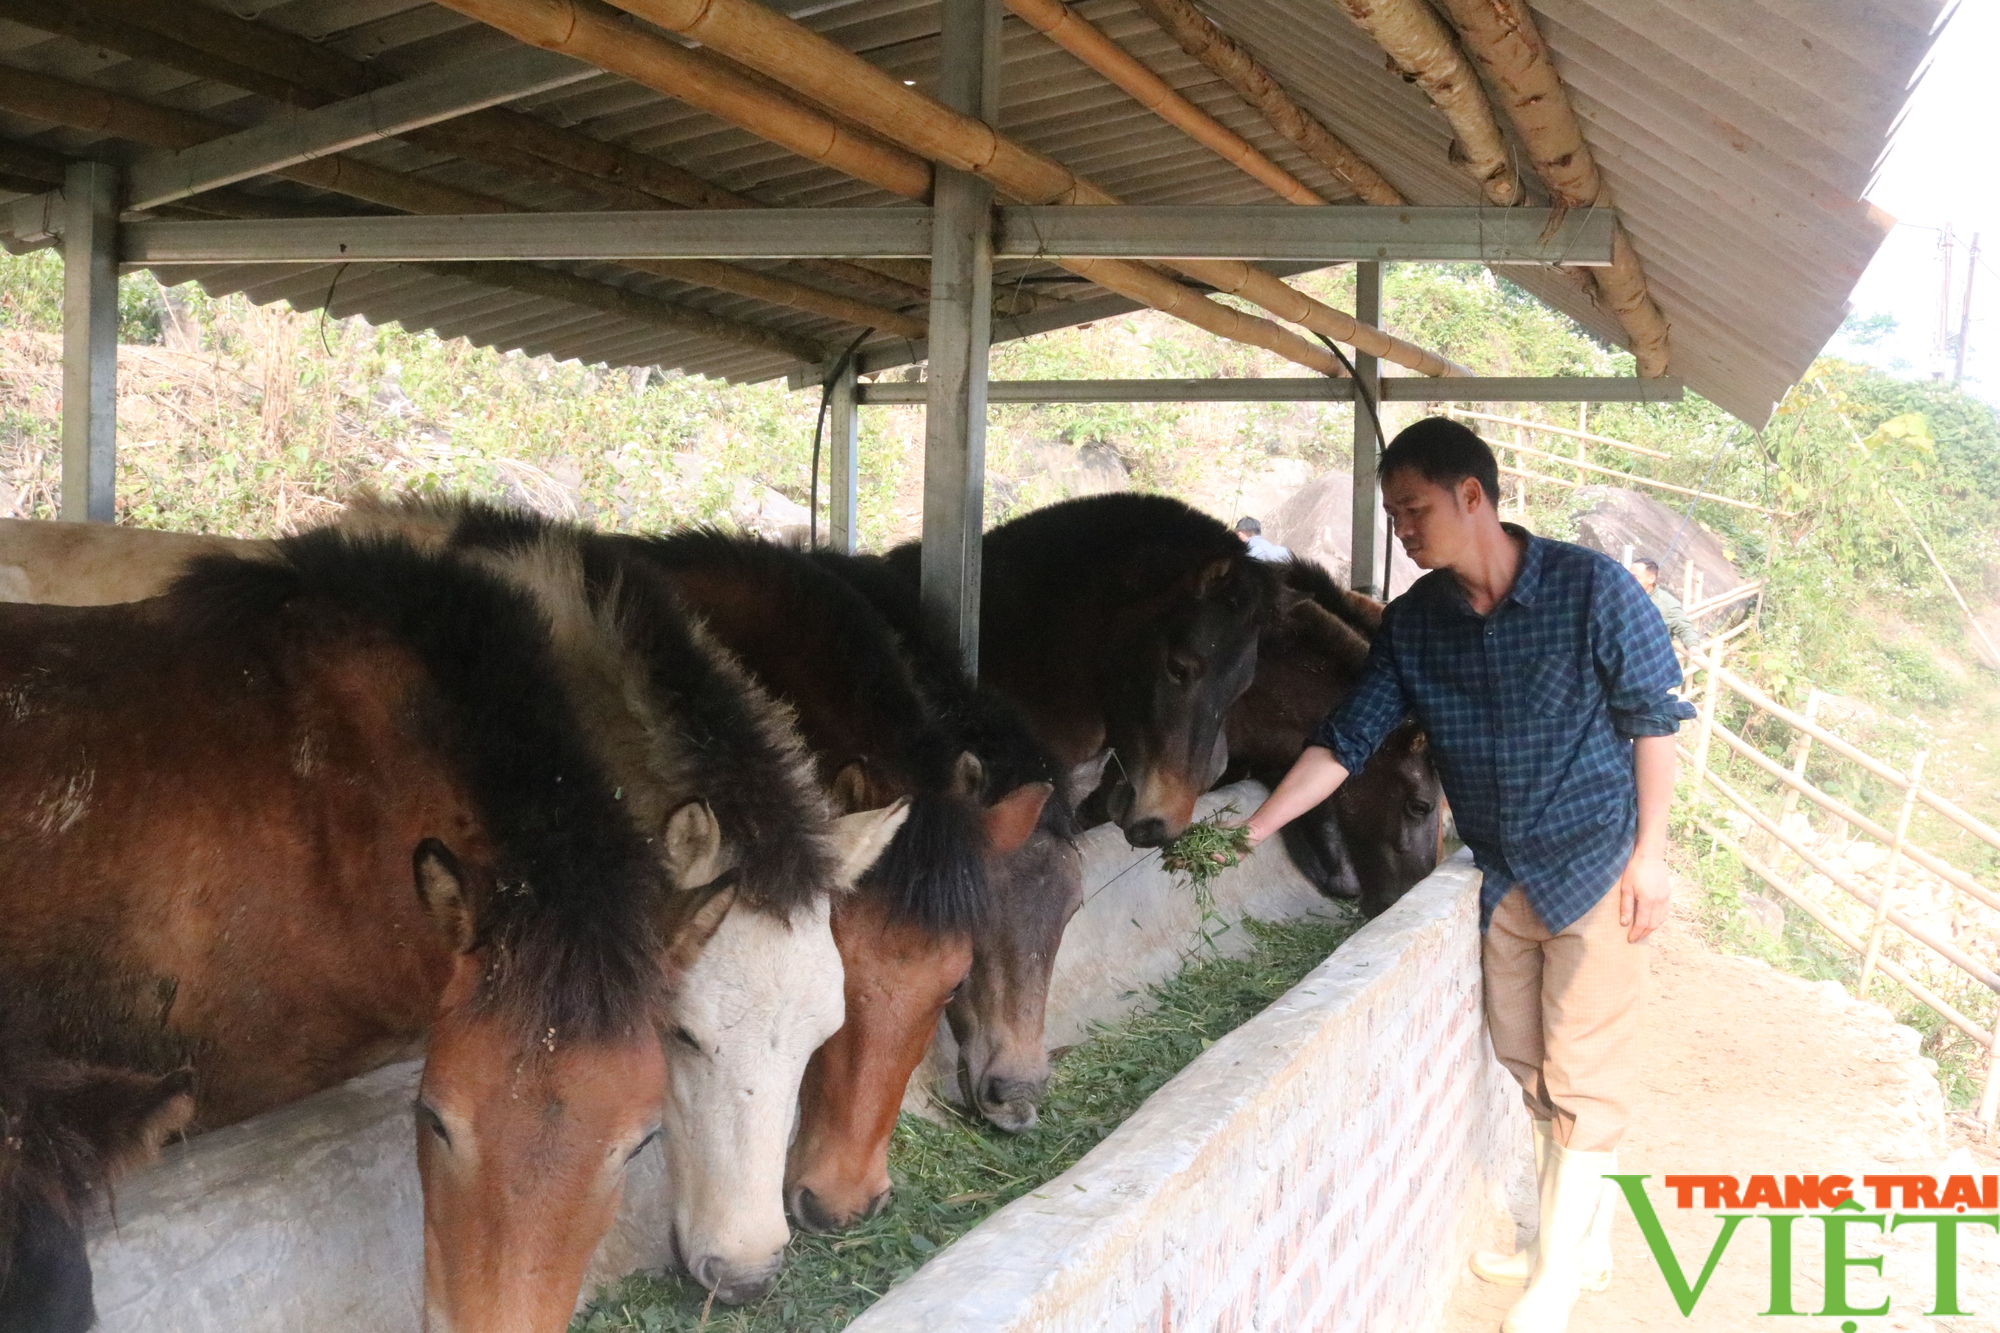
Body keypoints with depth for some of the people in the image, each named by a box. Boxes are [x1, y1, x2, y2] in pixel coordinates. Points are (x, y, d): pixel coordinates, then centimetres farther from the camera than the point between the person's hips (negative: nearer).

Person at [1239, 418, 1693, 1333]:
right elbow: (1346, 741, -3)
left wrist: (1649, 854, -11)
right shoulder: (1412, 622, -4)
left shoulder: (1589, 589, -17)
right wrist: (1253, 830, -12)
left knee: (1581, 1077, 1)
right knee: (1529, 1067, 14)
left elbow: (1653, 717, -10)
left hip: (1596, 867, -5)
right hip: (1503, 874, 5)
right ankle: (1588, 1243, 31)